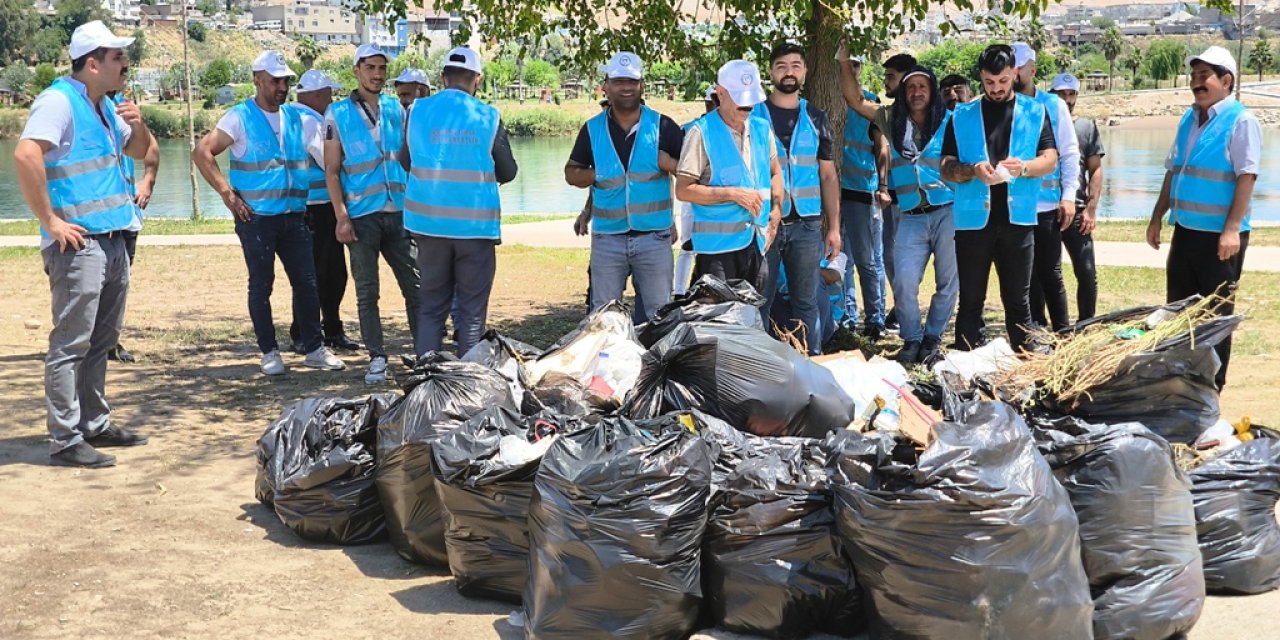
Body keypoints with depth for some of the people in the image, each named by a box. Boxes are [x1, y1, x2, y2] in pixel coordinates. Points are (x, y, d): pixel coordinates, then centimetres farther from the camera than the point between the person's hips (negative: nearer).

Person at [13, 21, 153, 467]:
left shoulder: (105, 105, 15)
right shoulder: (59, 100, -13)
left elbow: (139, 151, 28)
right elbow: (26, 155, -26)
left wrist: (137, 125, 5)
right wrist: (51, 221, -22)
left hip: (112, 241, 9)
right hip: (78, 244, -9)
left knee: (101, 342, 16)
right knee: (71, 344, -6)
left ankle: (95, 425, 27)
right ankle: (65, 441, -2)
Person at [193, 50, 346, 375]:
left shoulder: (296, 117, 12)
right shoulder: (240, 117, -3)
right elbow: (202, 152, -9)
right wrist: (227, 194, -13)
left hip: (294, 215, 5)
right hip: (256, 216, -4)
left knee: (306, 281, 5)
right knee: (261, 285, 3)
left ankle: (314, 348, 13)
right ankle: (269, 352, 12)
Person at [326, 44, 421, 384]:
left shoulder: (396, 109, 10)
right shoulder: (337, 114, 1)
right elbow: (331, 171, -1)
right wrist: (342, 217, -9)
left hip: (400, 212, 3)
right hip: (362, 215, -3)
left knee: (416, 285, 3)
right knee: (367, 292, 3)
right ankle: (377, 357, 11)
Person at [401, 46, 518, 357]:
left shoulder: (417, 112, 2)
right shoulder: (489, 118, -4)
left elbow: (406, 161, 13)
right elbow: (507, 172, 4)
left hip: (429, 222, 2)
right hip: (475, 224, -2)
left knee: (431, 305, 12)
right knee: (472, 310, 5)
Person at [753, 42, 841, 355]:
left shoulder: (816, 118, 11)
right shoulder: (754, 115, 4)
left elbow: (828, 176, 12)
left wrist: (834, 226, 5)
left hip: (807, 224, 2)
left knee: (807, 302, 6)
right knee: (759, 302, 2)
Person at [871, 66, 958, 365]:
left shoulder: (949, 121, 5)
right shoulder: (890, 121, 12)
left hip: (947, 213, -1)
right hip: (911, 217, 1)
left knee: (948, 282, 3)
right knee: (904, 282, -8)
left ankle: (932, 338, 19)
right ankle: (911, 338, 11)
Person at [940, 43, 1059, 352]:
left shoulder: (1035, 112, 8)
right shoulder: (962, 116, 8)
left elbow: (1050, 161, 1)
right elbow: (946, 168, 4)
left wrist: (1024, 167, -20)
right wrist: (973, 171, -17)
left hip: (1017, 219, 0)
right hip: (973, 220, 0)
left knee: (1017, 300, 6)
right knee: (970, 300, 4)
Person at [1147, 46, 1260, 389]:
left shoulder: (1240, 121, -11)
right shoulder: (1188, 119, 11)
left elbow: (1246, 177, -17)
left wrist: (1232, 229, -23)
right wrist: (1157, 218, 15)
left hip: (1220, 234, -7)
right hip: (1185, 229, 7)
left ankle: (1212, 387, 14)